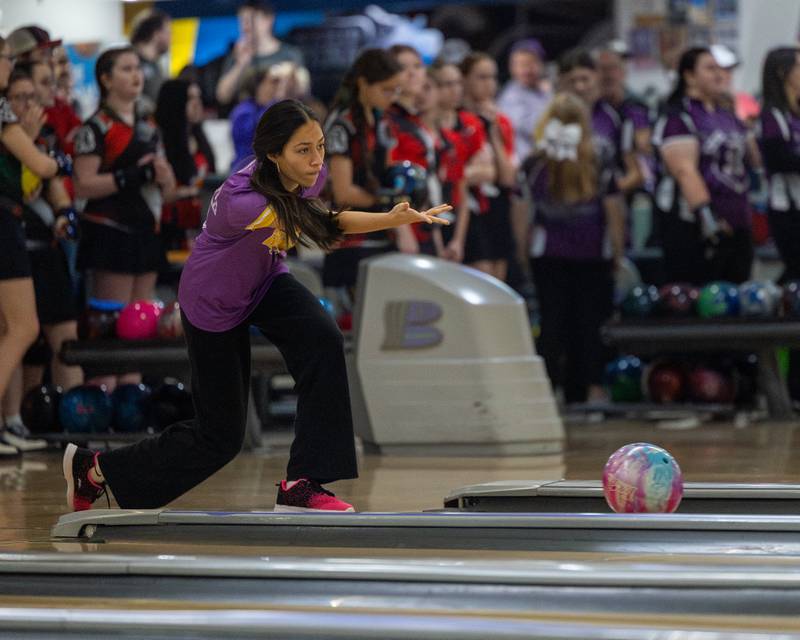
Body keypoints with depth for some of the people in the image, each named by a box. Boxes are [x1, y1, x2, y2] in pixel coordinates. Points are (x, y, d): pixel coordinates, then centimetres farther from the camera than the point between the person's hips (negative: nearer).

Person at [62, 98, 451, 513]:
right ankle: (92, 468, 25)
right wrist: (393, 219, -58)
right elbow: (330, 225, -47)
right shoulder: (243, 201, -40)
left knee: (322, 339, -27)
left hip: (265, 284, 6)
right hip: (212, 304, -6)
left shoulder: (309, 175, -18)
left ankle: (301, 485, -24)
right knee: (222, 437, 3)